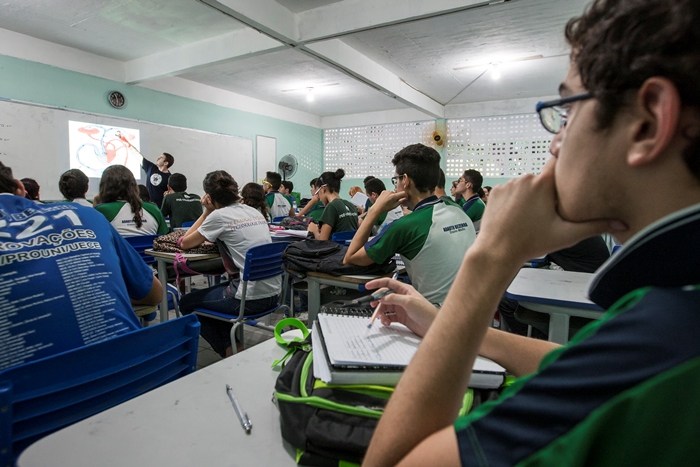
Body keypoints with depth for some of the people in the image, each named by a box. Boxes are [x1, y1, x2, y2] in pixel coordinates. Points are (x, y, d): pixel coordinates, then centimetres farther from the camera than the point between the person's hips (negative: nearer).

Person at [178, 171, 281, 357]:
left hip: (251, 299, -7)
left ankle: (229, 351, 18)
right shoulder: (254, 211, 10)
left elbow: (185, 243, 2)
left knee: (186, 303, 18)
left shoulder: (219, 216, -10)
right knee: (218, 289, 34)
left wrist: (206, 212, 6)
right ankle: (233, 344, 32)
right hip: (273, 293, 8)